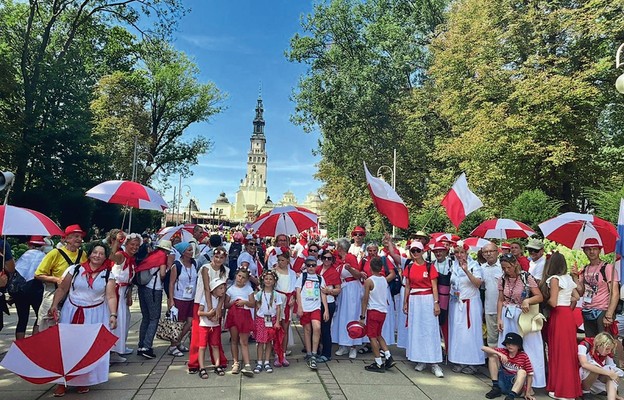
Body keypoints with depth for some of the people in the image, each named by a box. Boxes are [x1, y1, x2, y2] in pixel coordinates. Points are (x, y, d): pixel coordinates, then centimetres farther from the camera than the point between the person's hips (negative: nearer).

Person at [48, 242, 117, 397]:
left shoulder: (108, 275, -5)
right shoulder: (75, 269, -3)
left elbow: (111, 297, -11)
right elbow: (62, 289, 2)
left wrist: (113, 315, -24)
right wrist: (54, 306, -10)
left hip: (95, 315, -1)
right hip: (71, 312, 1)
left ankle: (84, 380, 21)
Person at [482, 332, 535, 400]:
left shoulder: (524, 356, -8)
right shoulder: (503, 351, -4)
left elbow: (530, 375, -5)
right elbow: (484, 348, -14)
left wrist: (527, 393, -10)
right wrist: (499, 354, -28)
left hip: (515, 385, -2)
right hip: (502, 381, 2)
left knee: (522, 372, -30)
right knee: (492, 356, -11)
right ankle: (496, 388, -9)